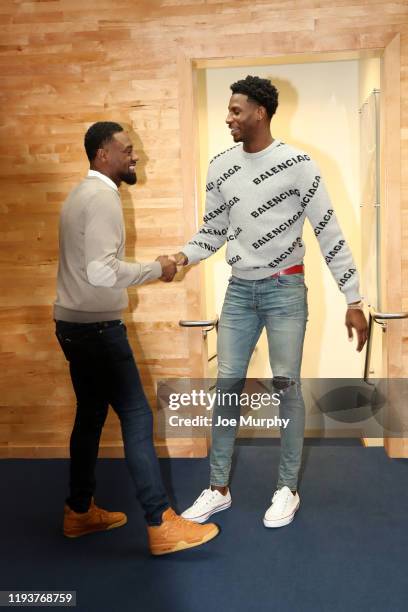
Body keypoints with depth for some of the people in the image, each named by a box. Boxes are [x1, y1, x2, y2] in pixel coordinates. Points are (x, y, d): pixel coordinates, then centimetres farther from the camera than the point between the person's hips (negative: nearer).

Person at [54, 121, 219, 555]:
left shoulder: (83, 194, 17)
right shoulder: (102, 197, -16)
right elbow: (101, 271, -27)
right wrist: (156, 269, -16)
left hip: (74, 323, 10)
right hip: (95, 326, -10)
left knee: (90, 415, 16)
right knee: (136, 417, -7)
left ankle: (80, 512, 27)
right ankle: (161, 525, -2)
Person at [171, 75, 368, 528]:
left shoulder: (295, 164, -10)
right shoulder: (220, 167, 4)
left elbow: (329, 233, -9)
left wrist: (353, 300, -11)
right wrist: (183, 256, -8)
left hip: (285, 288, -4)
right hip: (240, 289, 4)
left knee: (286, 386, 1)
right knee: (227, 384, 4)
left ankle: (288, 489, 18)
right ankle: (219, 488, 17)